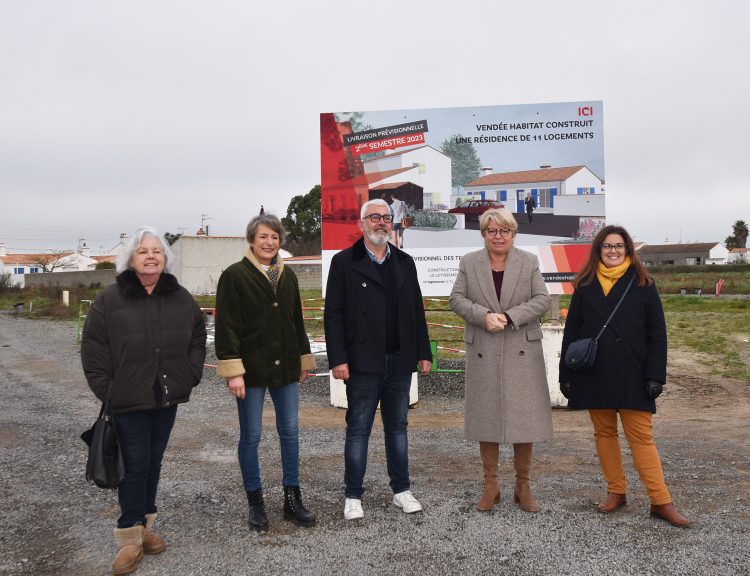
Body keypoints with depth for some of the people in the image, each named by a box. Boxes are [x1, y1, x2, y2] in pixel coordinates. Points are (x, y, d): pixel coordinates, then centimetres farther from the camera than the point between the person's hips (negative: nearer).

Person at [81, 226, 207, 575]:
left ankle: (145, 526, 30)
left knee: (153, 462, 15)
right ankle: (130, 539, 12)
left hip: (167, 398, 4)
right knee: (135, 466, -1)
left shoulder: (180, 297, 5)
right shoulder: (110, 300, -7)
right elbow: (93, 349, -5)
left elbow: (198, 337, 15)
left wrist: (191, 375, 6)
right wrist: (105, 389, -9)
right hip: (128, 401, -4)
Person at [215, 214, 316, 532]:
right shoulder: (234, 276, -7)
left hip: (285, 368, 5)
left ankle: (292, 499, 20)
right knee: (251, 436, 5)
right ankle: (255, 502, 20)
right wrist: (232, 371, -16)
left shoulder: (287, 276, 10)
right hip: (251, 368, -5)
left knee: (290, 433, 8)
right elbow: (226, 326, -11)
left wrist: (303, 360, 16)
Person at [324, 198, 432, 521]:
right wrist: (337, 358, -12)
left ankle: (401, 489, 24)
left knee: (397, 427, 13)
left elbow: (417, 311, 13)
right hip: (363, 361, -4)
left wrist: (424, 353, 8)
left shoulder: (404, 262, 13)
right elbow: (333, 315, -5)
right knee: (358, 430, 4)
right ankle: (353, 496, 15)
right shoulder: (344, 262, -1)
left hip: (400, 361, 4)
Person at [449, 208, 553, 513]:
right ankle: (490, 486, 20)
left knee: (525, 418, 3)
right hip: (483, 353, 0)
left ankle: (523, 486, 19)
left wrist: (509, 316, -16)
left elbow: (542, 299, -2)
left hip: (522, 352, 0)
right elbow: (456, 299, 0)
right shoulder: (469, 262, 5)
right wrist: (484, 316, -17)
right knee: (486, 418, 7)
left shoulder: (529, 262, 4)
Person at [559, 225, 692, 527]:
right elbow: (571, 332, 6)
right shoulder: (585, 286, 5)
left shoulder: (642, 285, 1)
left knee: (641, 437, -2)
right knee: (604, 433, 10)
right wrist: (565, 375, 3)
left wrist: (655, 375, -7)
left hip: (631, 375, -2)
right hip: (594, 375, 2)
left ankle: (661, 502, 5)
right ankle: (616, 491, 23)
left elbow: (657, 333, 0)